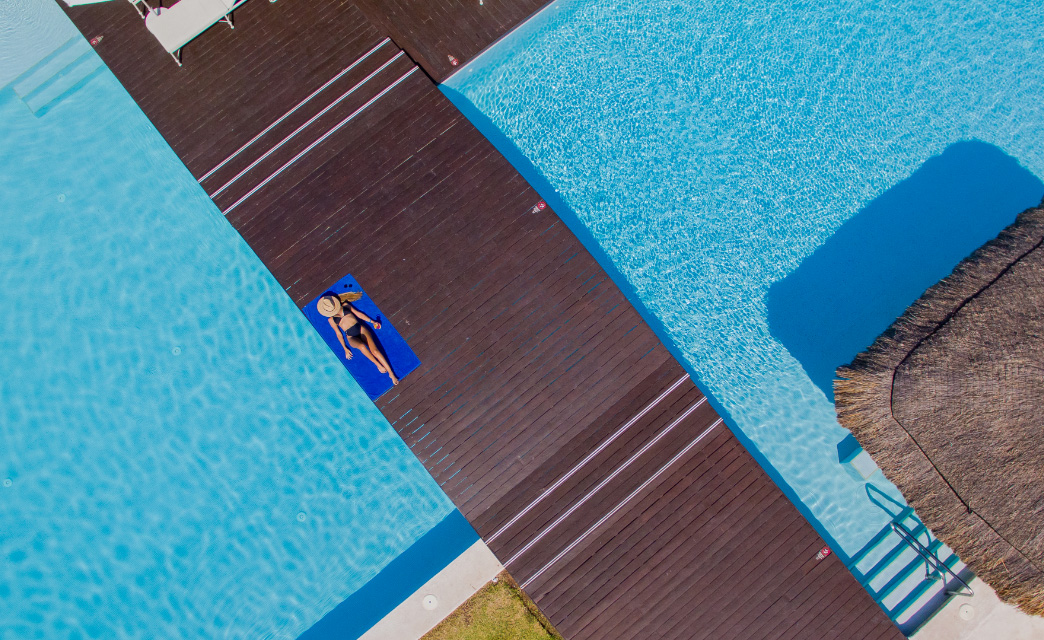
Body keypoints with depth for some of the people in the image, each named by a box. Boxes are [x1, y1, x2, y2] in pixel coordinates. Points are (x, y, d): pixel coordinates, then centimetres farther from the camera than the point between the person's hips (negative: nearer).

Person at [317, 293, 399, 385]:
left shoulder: (345, 305, 15)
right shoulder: (331, 319, 11)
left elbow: (358, 313, 18)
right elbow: (338, 333, 11)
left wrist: (372, 321, 12)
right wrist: (345, 348, 6)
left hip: (361, 329, 2)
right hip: (351, 338, -2)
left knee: (375, 350, -22)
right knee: (362, 346, -38)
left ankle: (391, 374, -22)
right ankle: (377, 364, -18)